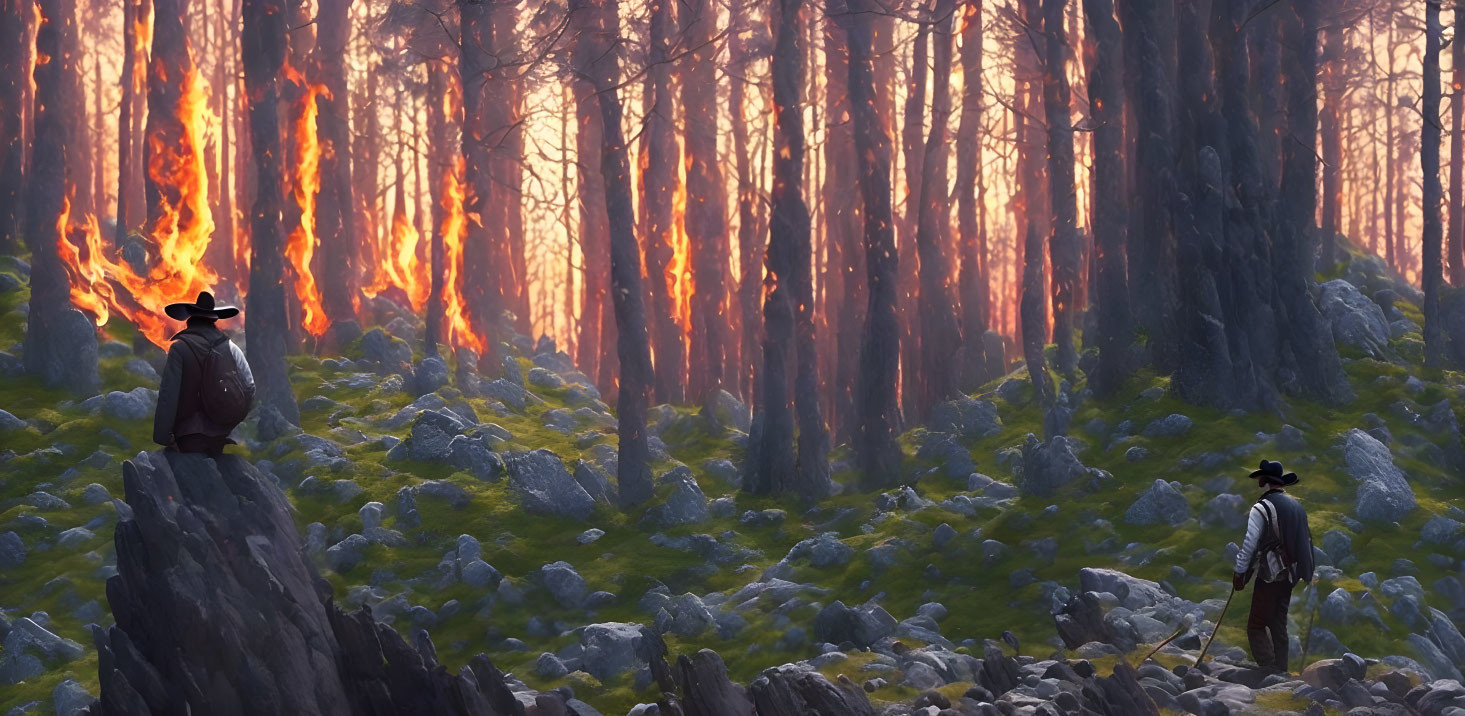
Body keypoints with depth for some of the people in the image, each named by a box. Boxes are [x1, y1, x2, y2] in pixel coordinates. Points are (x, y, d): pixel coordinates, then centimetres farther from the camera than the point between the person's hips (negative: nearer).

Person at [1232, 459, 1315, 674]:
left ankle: (1270, 673, -16)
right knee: (1279, 626, 16)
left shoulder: (1261, 508, -13)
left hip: (1269, 576, -7)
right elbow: (1306, 540, 15)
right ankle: (1281, 670, 17)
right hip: (1290, 576, 7)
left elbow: (1249, 544, -16)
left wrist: (1239, 573, -8)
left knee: (1257, 627, -5)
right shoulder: (1297, 506, 9)